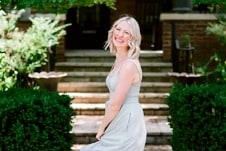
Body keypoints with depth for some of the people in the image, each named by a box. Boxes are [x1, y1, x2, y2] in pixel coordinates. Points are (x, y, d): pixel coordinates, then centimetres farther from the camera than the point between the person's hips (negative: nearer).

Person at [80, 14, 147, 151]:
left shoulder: (129, 65, -20)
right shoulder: (120, 60, 10)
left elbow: (115, 104, -19)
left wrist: (102, 128, -7)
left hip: (127, 125, -9)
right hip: (119, 123, 9)